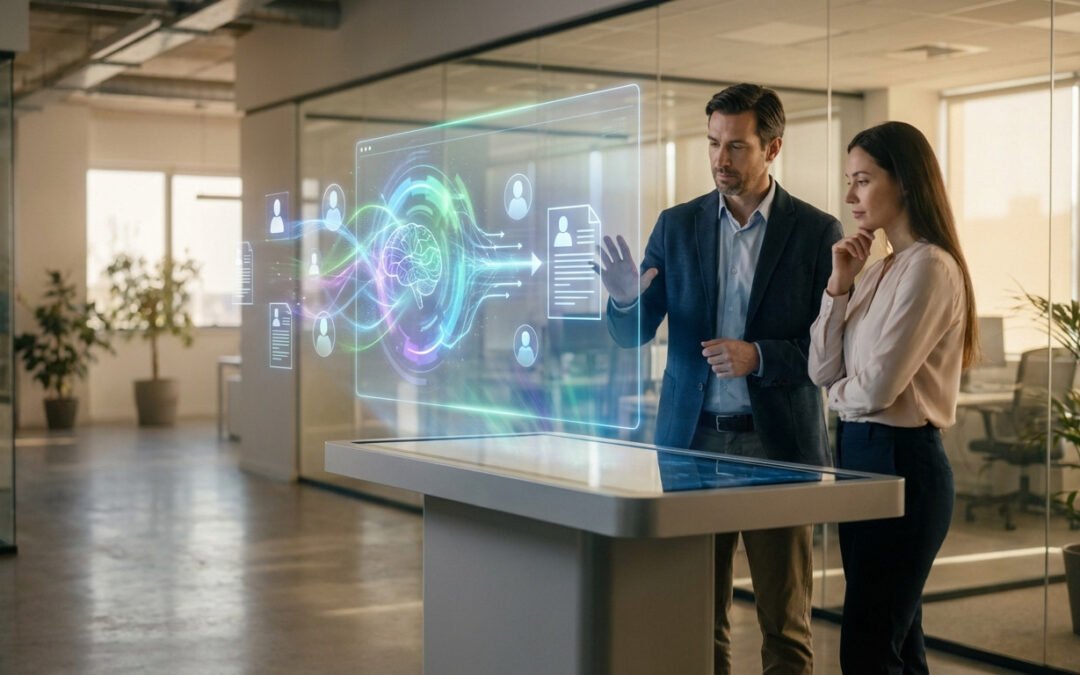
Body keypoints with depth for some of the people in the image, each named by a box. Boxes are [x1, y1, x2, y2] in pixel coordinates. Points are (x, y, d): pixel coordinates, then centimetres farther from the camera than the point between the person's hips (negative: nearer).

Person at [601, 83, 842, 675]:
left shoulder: (816, 232, -1)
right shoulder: (676, 226, 6)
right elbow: (630, 335, 5)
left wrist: (759, 356, -17)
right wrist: (625, 297, -17)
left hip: (776, 446, -2)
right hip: (692, 440, 2)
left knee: (784, 622, 6)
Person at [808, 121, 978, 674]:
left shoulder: (929, 267, -14)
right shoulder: (878, 270, 14)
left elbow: (877, 386, -20)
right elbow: (823, 371, 8)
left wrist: (841, 392, 2)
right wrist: (839, 286, -1)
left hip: (899, 461, -9)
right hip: (859, 453, 9)